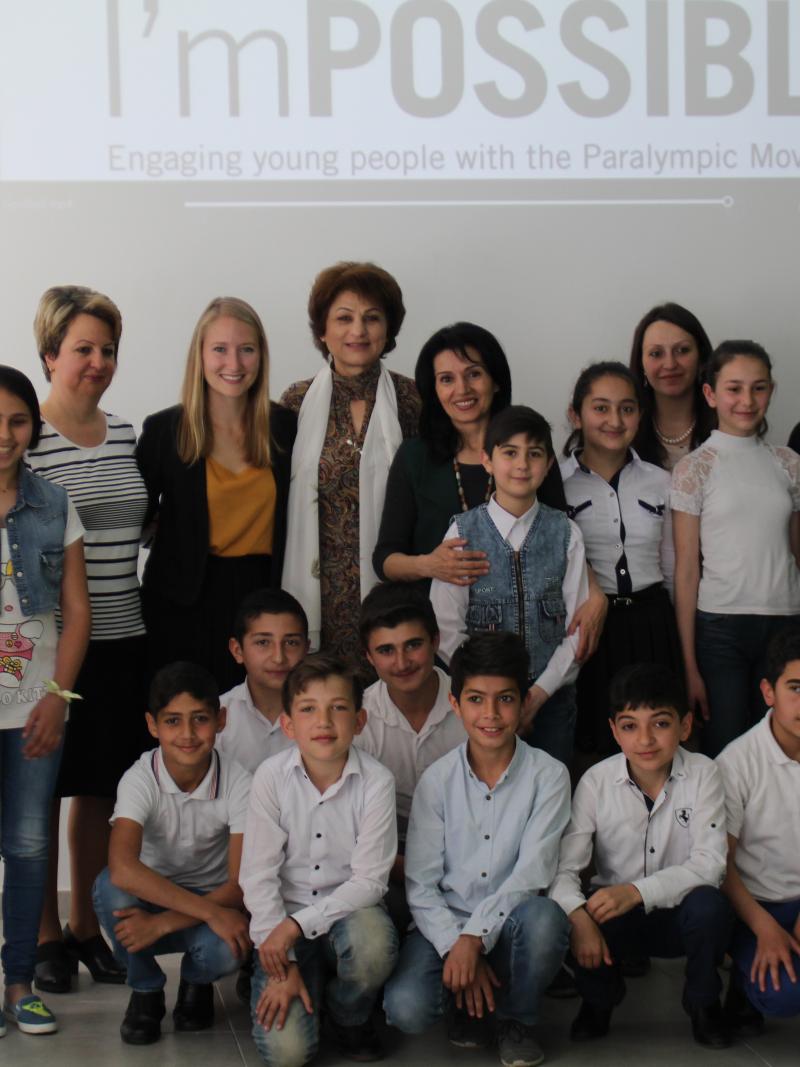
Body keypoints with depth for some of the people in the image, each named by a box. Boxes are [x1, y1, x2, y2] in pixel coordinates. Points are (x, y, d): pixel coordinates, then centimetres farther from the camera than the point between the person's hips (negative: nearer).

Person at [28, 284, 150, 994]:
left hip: (122, 640, 5)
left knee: (102, 790, 13)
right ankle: (45, 936, 19)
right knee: (40, 792, 5)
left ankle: (88, 927, 26)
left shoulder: (130, 434, 10)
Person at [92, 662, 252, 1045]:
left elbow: (240, 884, -19)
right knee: (109, 887, -34)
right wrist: (211, 912, -39)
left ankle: (197, 982, 6)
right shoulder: (140, 780, -20)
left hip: (213, 900, 0)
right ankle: (146, 990, -5)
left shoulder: (237, 783, -17)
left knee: (224, 948, -35)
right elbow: (122, 869, -36)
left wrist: (162, 924, -30)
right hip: (152, 896, 0)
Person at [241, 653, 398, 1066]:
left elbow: (369, 880, -13)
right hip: (286, 923, 0)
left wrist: (299, 924, -23)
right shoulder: (272, 776, -11)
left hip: (349, 910, 0)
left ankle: (349, 1018, -2)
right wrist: (282, 967, -14)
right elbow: (259, 875, -9)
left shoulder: (376, 781, -13)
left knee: (373, 941, -36)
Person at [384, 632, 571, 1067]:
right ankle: (471, 1004, 8)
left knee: (544, 917, -35)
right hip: (446, 924, 0)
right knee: (405, 1008, -28)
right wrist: (454, 949, -18)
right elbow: (420, 884, -4)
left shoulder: (548, 776, -6)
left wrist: (474, 937, -24)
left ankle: (517, 1019, -5)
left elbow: (532, 873, -14)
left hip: (508, 926, 0)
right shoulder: (438, 779, -2)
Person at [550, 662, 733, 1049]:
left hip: (678, 914, 0)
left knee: (709, 904, -33)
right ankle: (598, 999, 4)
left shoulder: (702, 774, -11)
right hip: (616, 911, 1)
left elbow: (709, 863, -19)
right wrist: (578, 916, -36)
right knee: (581, 917, -31)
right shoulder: (596, 781, -9)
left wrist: (636, 892, -32)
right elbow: (564, 867, -14)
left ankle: (703, 1003, -2)